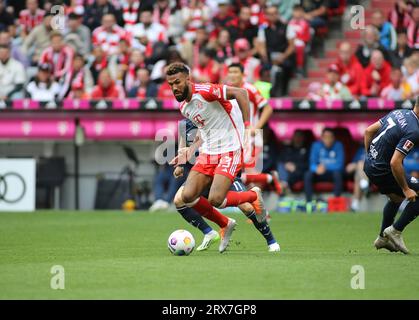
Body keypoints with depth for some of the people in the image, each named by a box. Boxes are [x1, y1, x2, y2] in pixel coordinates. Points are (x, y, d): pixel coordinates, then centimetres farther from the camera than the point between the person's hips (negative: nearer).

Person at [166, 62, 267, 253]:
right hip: (208, 152, 8)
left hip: (230, 150, -8)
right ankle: (225, 225, 15)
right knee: (188, 197, -9)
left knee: (215, 200, -21)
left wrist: (247, 126, -26)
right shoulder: (184, 107, 11)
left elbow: (240, 93, -21)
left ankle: (253, 195, 11)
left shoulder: (204, 92, -16)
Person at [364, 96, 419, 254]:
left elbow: (369, 131, 9)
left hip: (369, 165, 10)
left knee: (397, 198, 31)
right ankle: (395, 231, 4)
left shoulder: (399, 113, 2)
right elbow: (395, 163, -29)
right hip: (383, 171, -10)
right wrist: (406, 189, -19)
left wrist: (370, 157, 18)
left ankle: (383, 238, 40)